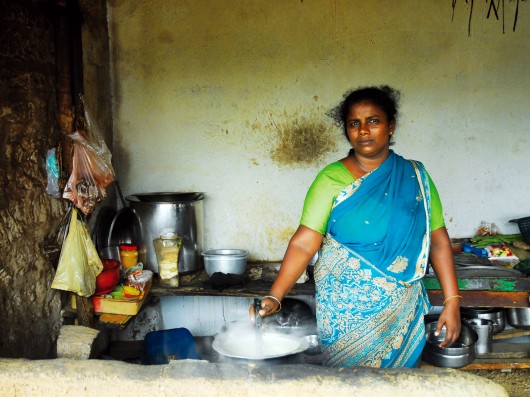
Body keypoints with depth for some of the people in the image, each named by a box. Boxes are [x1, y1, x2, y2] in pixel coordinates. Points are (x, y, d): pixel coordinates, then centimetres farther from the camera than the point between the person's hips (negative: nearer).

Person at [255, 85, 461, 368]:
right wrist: (274, 297, -23)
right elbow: (304, 243, -13)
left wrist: (452, 302, -4)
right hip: (345, 312, -2)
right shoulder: (331, 180, -6)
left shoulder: (415, 177, 2)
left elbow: (438, 240, 2)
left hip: (402, 313, 2)